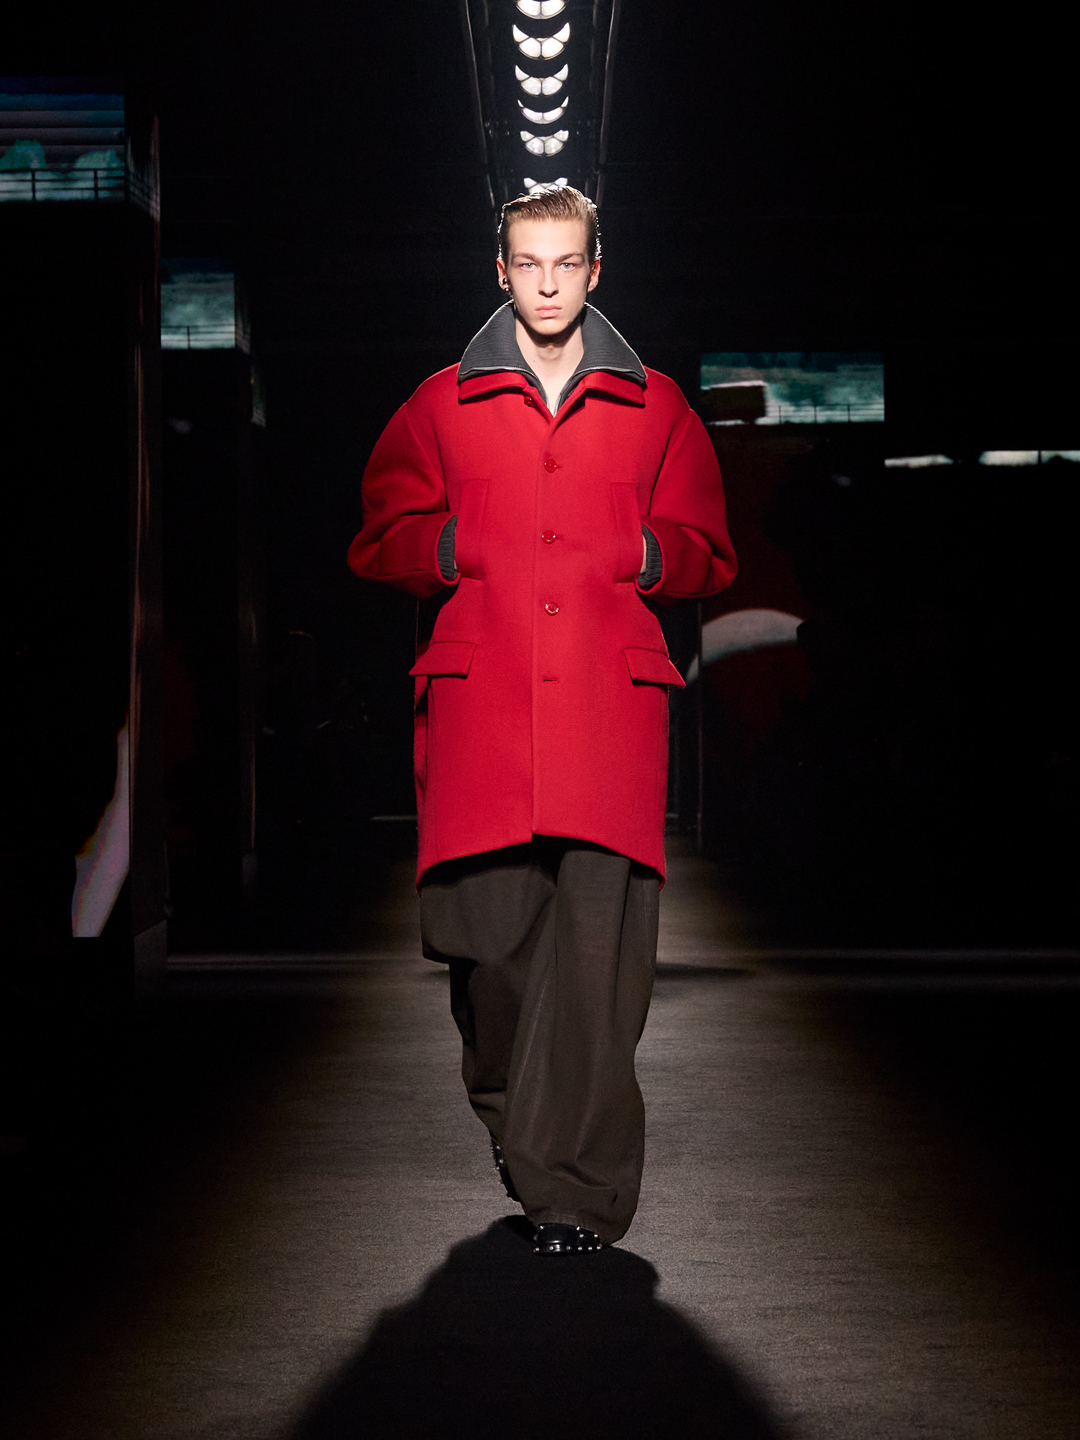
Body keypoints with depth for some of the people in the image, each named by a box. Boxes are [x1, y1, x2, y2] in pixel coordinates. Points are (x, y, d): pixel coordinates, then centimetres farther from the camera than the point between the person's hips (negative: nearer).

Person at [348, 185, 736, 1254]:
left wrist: (650, 554, -3)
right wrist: (448, 548, -4)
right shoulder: (442, 406, 16)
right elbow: (380, 540, 16)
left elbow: (709, 554, 18)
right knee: (485, 934, -2)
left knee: (598, 942, -11)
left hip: (611, 702, 0)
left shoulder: (655, 408, 16)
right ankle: (510, 1114, 27)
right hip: (480, 704, 1)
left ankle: (573, 1186, -9)